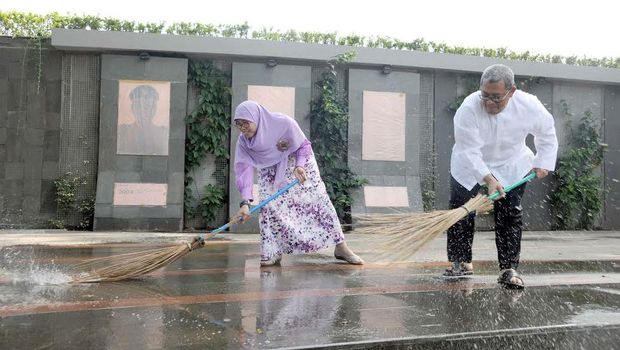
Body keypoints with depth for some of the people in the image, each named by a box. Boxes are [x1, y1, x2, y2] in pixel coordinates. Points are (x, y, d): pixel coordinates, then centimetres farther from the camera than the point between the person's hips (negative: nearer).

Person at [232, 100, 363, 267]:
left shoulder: (283, 123, -32)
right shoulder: (243, 142, -24)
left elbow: (304, 145, -17)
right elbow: (244, 170, -30)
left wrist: (299, 166, -34)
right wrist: (245, 202, -41)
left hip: (298, 162, -2)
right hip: (270, 171, 2)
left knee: (319, 200, -5)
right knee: (268, 206, -15)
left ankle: (341, 247, 3)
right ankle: (273, 253, -3)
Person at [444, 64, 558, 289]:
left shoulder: (529, 106, -24)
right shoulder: (468, 109, -33)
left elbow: (547, 132, -2)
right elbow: (469, 151, -32)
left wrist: (543, 162, -2)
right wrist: (488, 178, -41)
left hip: (511, 167, 1)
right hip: (469, 166, -1)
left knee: (510, 216, -5)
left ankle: (509, 269, 1)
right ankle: (462, 262, 15)